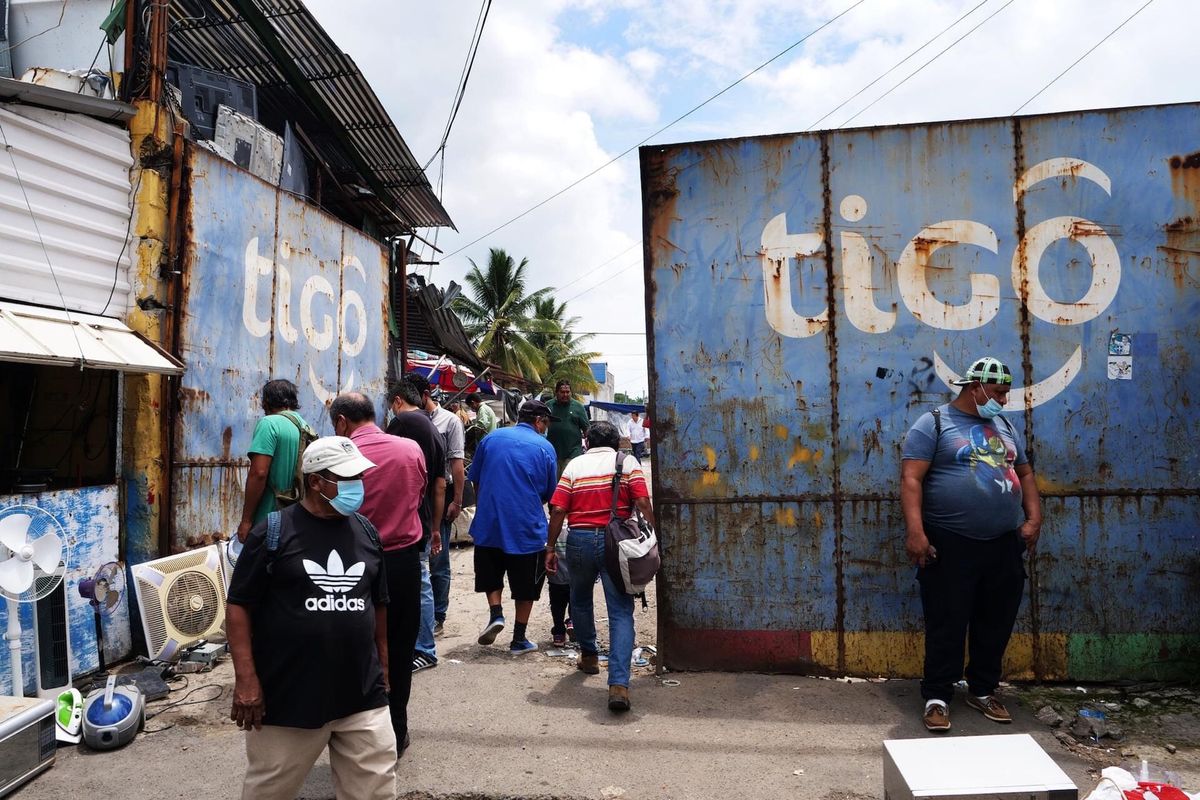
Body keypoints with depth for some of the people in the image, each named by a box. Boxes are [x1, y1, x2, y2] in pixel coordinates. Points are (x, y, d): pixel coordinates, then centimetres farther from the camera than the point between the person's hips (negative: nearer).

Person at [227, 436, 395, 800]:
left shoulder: (366, 533, 6)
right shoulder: (273, 532, -8)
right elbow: (239, 606, -7)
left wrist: (383, 664, 15)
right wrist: (246, 679, -12)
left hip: (364, 697, 4)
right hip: (287, 697, -3)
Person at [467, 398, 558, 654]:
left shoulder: (490, 439, 4)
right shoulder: (544, 447, -3)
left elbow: (475, 480, 10)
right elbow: (549, 492, 5)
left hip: (488, 522, 2)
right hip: (528, 526, -2)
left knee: (491, 575, 22)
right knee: (526, 584, 12)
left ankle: (495, 614, 2)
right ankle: (519, 639, 17)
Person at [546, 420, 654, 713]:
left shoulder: (574, 465, 8)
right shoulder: (628, 462, 5)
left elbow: (558, 509, 0)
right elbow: (643, 503, -8)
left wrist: (550, 548, 6)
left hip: (580, 540, 2)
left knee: (580, 601, 26)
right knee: (621, 612, -2)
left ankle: (589, 656, 42)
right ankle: (618, 684, -14)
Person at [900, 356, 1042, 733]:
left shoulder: (1003, 426, 17)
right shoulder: (933, 424, -4)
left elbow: (1025, 474, 21)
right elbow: (911, 479, -12)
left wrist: (1033, 519, 6)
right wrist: (915, 531, -22)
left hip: (1004, 545, 6)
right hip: (951, 545, -6)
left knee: (996, 624, 13)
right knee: (947, 625, -1)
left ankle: (983, 690, 29)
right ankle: (937, 697, 10)